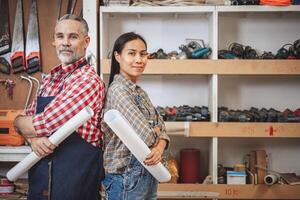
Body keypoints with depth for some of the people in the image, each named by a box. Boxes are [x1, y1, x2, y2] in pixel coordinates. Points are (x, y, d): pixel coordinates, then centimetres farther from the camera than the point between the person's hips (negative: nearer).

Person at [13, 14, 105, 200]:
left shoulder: (89, 80, -18)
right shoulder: (50, 78, 8)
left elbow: (43, 124, -20)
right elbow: (30, 119, 10)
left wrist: (17, 120, 0)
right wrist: (33, 138, -13)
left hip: (75, 177, -7)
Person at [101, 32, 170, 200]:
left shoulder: (140, 92, 11)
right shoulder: (118, 90, -17)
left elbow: (161, 129, 7)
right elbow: (145, 136, -24)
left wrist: (160, 146, -14)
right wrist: (156, 132, -3)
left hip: (147, 174, 8)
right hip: (127, 178, -8)